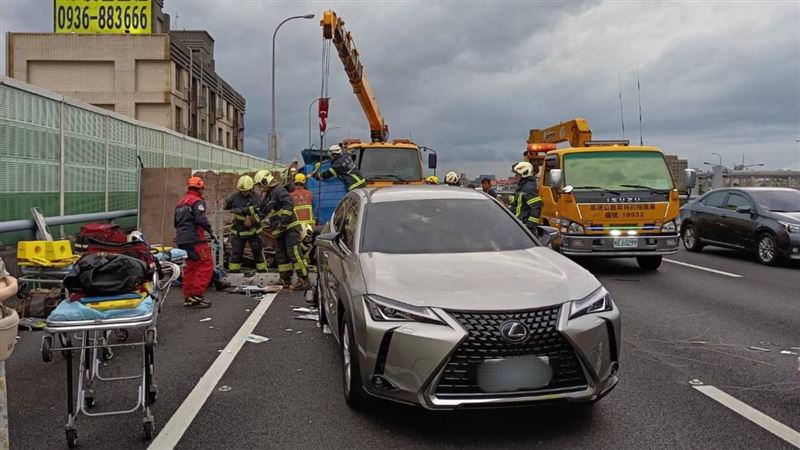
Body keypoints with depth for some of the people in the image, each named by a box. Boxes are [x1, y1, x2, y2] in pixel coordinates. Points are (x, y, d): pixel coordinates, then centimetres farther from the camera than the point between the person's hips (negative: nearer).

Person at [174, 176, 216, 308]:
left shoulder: (180, 202, 21)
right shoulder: (197, 201, -7)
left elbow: (176, 222, 26)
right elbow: (201, 219, -21)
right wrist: (211, 232, -12)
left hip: (181, 239, 9)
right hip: (194, 239, -9)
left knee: (190, 266, 15)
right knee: (206, 264, -8)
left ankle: (188, 297, 16)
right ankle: (197, 295, -13)